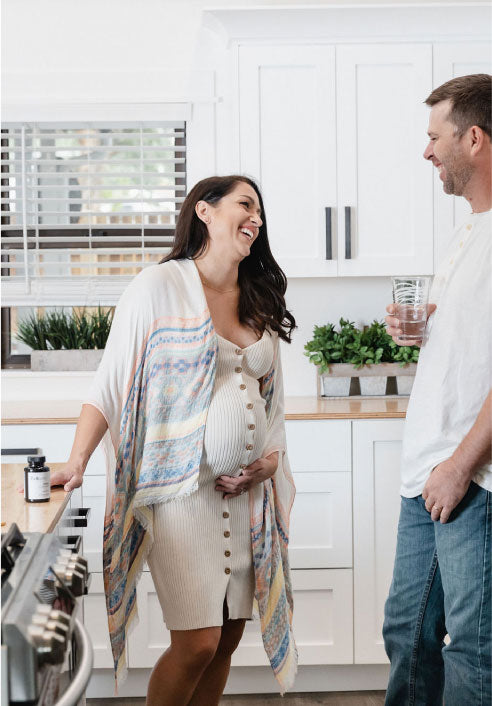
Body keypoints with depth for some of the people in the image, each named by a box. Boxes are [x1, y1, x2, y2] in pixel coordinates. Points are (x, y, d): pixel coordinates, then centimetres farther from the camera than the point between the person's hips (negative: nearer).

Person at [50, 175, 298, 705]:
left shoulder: (260, 303, 13)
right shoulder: (159, 287, -4)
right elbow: (109, 385, -5)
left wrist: (272, 458, 5)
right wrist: (77, 462, -16)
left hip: (249, 490, 6)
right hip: (182, 487, -6)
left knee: (228, 639, 8)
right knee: (198, 642, -10)